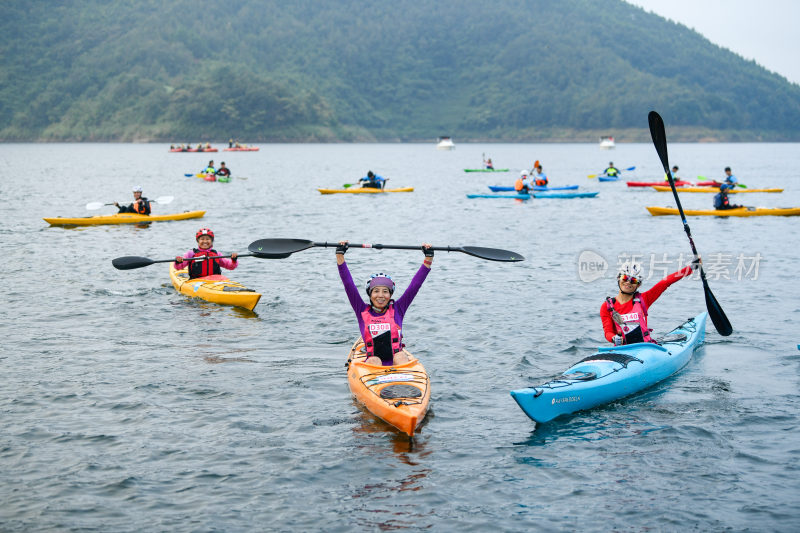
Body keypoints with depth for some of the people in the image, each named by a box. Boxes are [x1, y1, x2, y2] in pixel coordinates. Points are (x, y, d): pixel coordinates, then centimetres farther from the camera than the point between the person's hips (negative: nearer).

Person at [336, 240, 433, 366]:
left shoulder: (397, 309, 11)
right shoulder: (363, 311, 10)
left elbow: (415, 285, 9)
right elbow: (348, 284, 7)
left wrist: (428, 257, 6)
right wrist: (340, 254, 3)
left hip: (397, 363, 0)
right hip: (372, 364, 0)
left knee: (401, 356, -30)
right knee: (374, 360, -31)